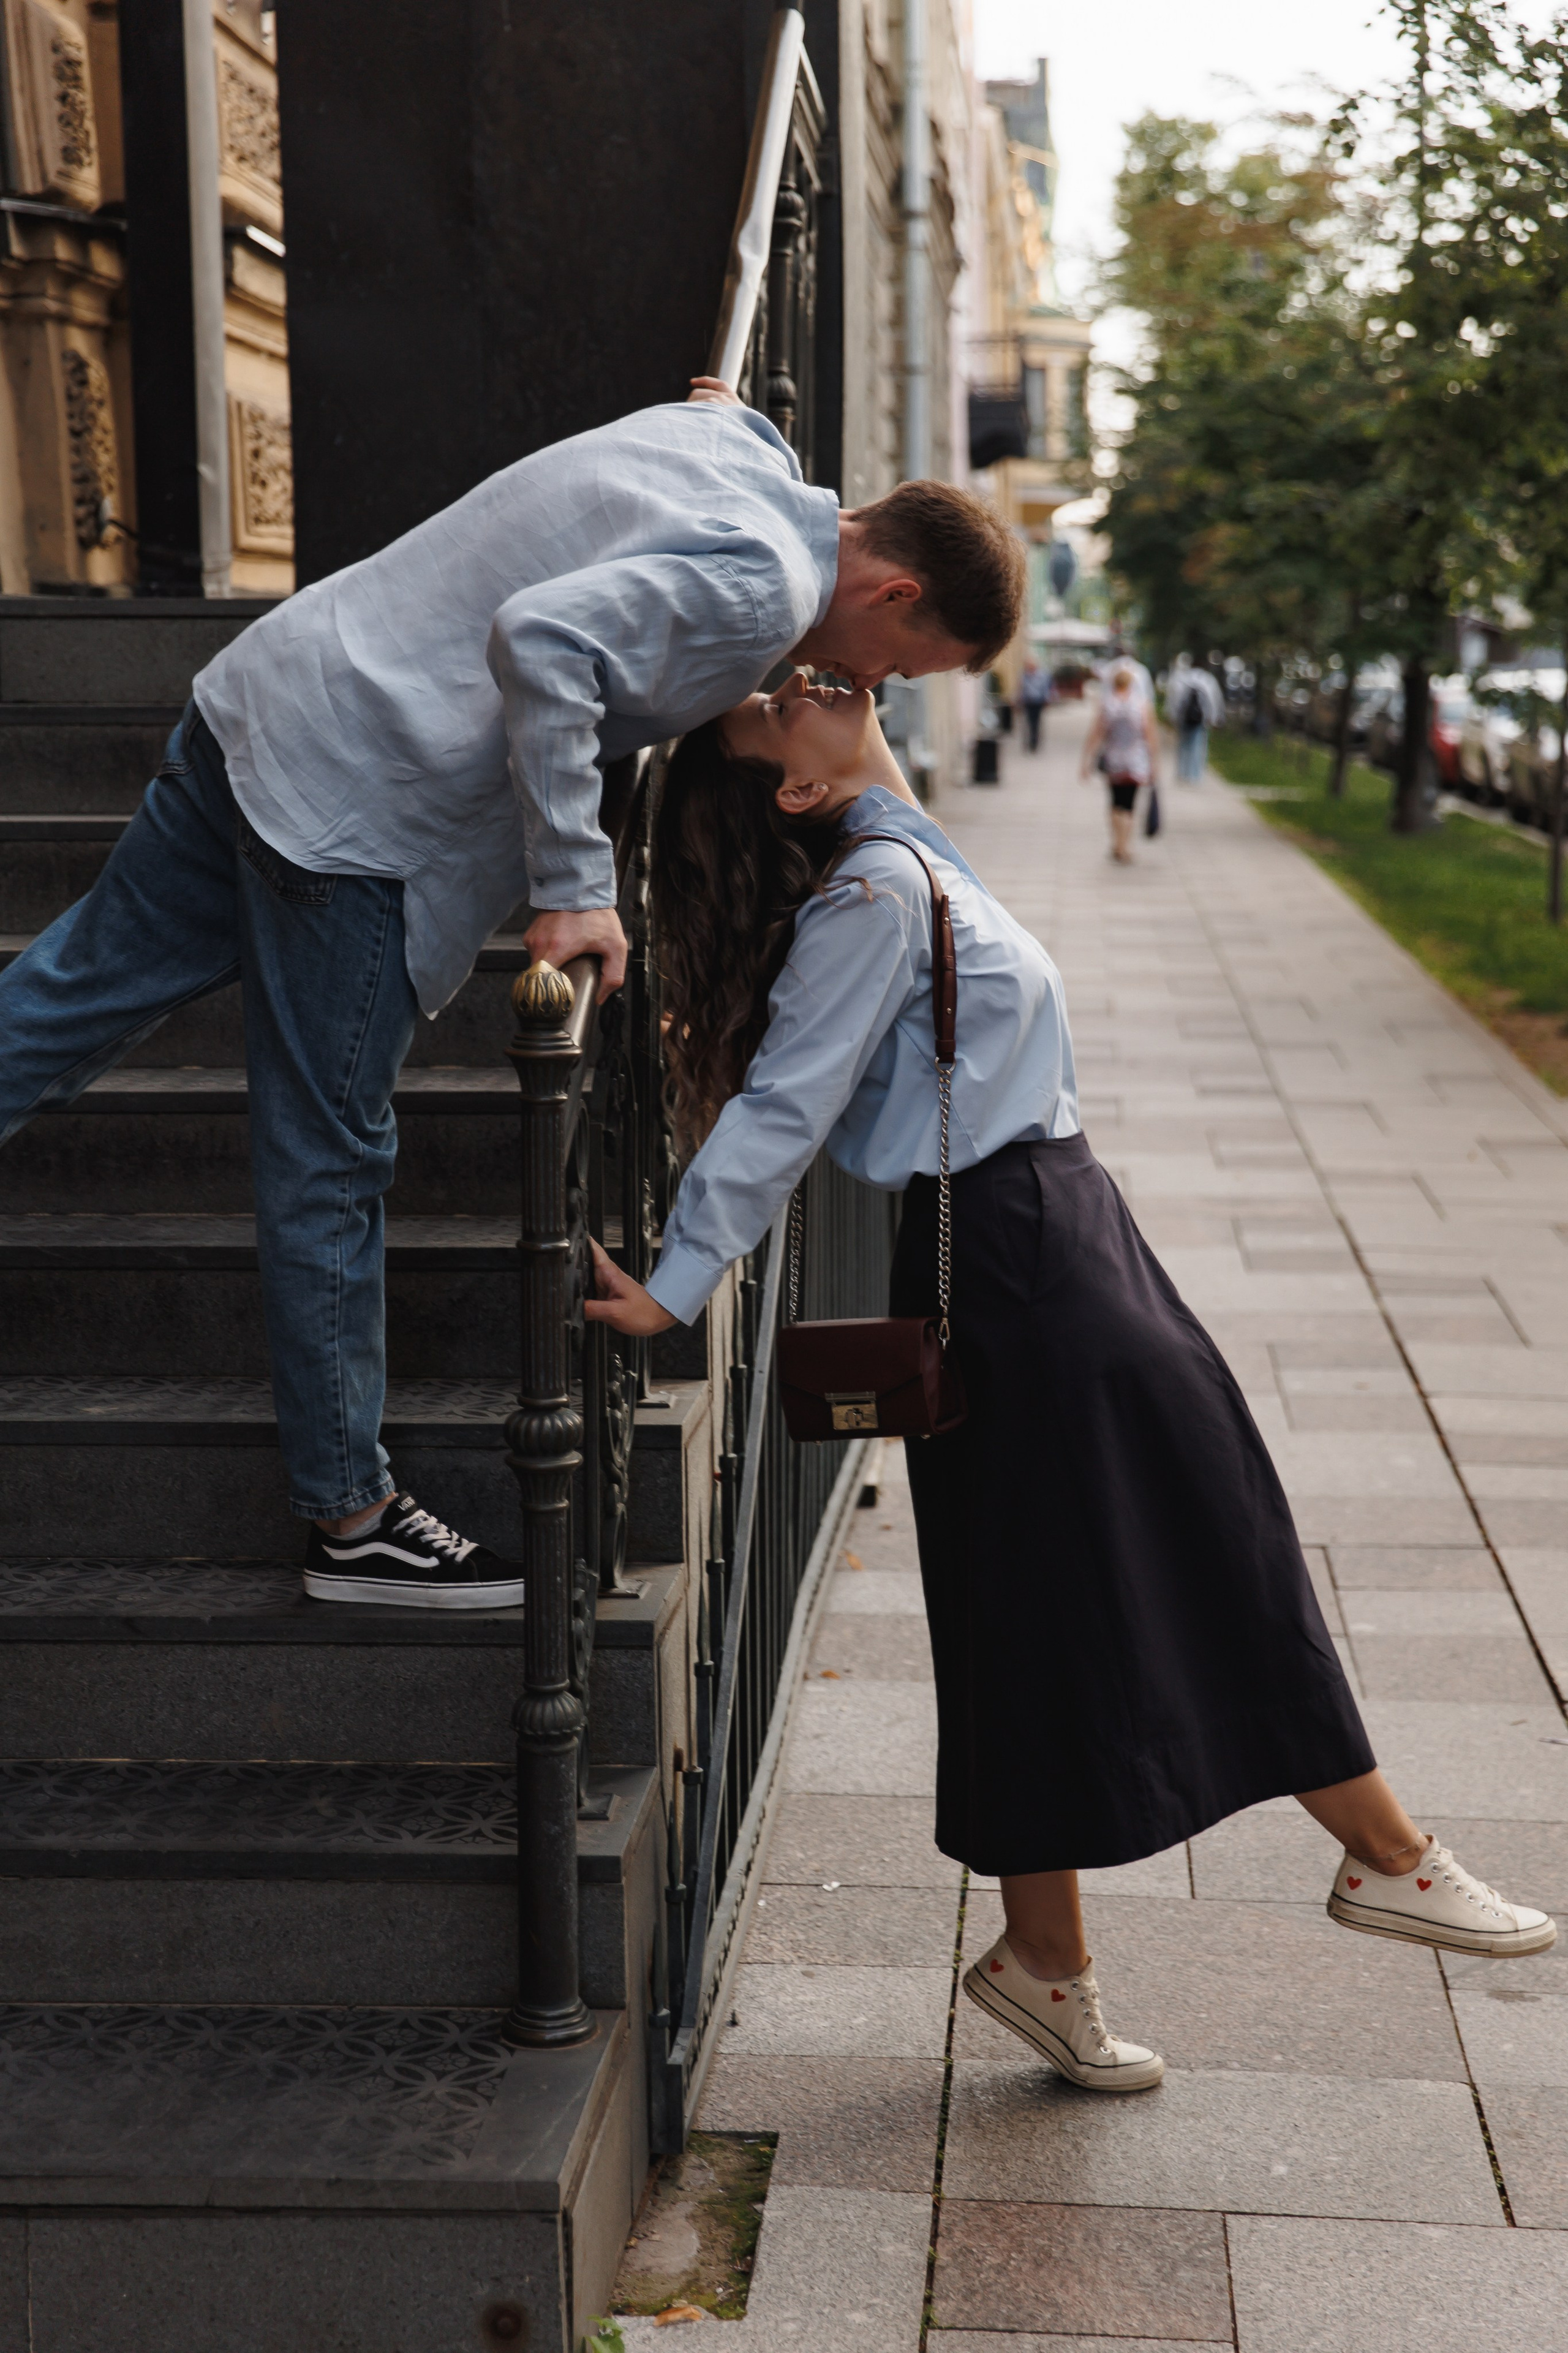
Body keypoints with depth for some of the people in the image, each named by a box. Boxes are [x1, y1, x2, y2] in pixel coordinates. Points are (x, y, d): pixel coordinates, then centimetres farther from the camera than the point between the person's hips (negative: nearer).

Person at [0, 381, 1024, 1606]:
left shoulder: (731, 440, 9)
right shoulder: (763, 584, -17)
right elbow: (542, 638, -28)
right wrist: (574, 888, -25)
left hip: (267, 700, 9)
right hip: (351, 799, -9)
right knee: (329, 1167, 1)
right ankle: (352, 1517, 13)